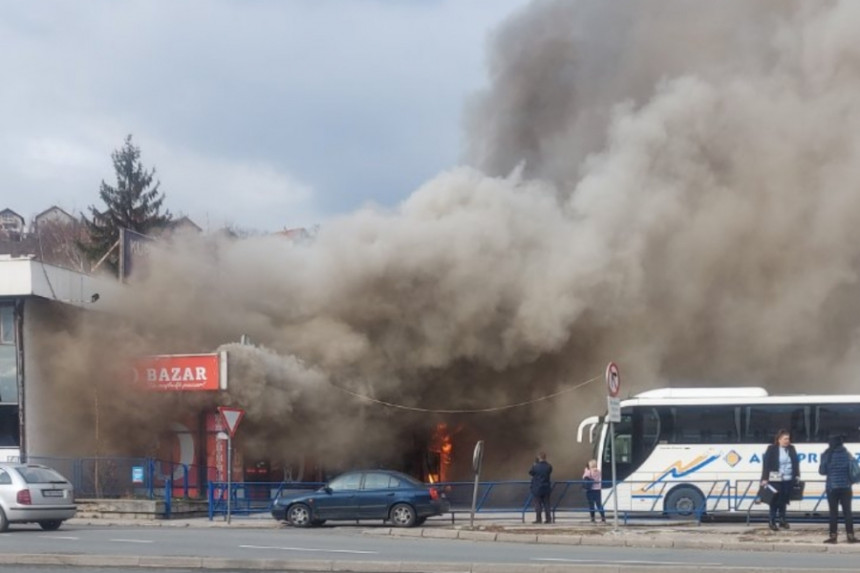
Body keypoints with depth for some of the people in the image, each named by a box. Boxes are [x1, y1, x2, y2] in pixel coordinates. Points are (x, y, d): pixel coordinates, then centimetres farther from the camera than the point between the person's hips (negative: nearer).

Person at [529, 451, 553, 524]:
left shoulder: (535, 466, -15)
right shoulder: (549, 466, -5)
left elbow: (530, 473, 0)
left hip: (537, 488, -3)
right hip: (546, 488, 3)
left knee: (538, 504, 2)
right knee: (546, 503, 9)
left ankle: (538, 519, 0)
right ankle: (548, 519, 7)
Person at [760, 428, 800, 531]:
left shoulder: (791, 449, 9)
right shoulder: (771, 449, -4)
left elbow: (796, 463, 15)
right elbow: (766, 464, -6)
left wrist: (797, 476, 9)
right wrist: (764, 479, -11)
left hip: (788, 479, 4)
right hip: (775, 479, -4)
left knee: (784, 500, 6)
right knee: (775, 500, -3)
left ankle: (782, 520, 17)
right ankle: (772, 521, 5)